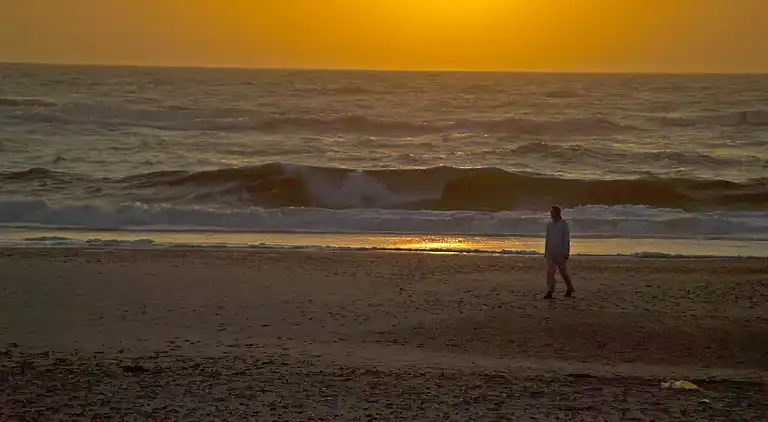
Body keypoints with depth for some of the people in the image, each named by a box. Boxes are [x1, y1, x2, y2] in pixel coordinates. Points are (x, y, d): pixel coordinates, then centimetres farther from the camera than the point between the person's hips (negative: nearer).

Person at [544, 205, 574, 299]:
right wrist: (545, 251, 14)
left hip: (561, 252, -5)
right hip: (551, 252, 5)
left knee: (563, 271, 7)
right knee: (550, 271, -6)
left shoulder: (564, 224, -7)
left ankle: (569, 288, 25)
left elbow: (567, 239, -10)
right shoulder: (549, 224, 10)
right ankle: (550, 292, -8)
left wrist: (566, 252, -15)